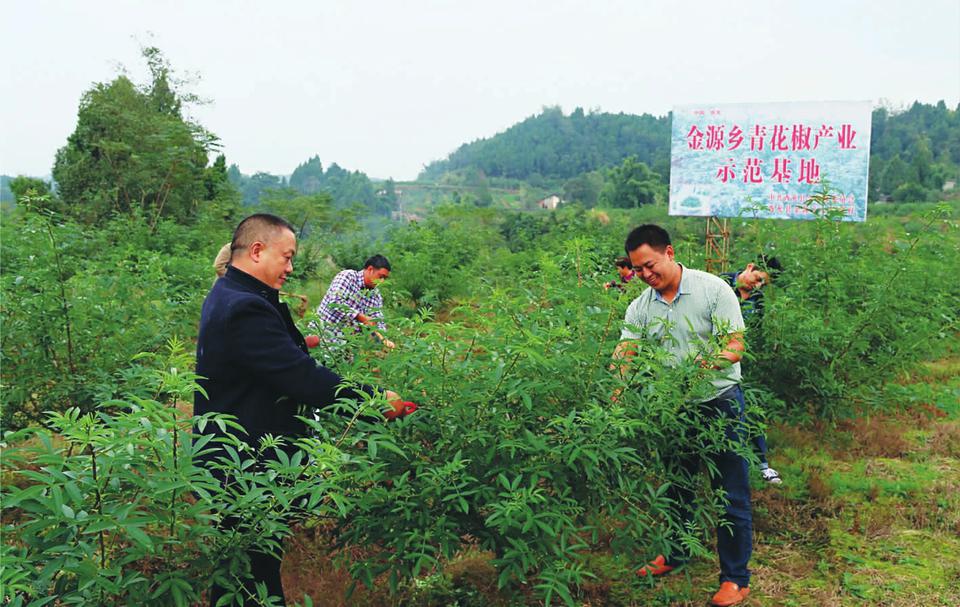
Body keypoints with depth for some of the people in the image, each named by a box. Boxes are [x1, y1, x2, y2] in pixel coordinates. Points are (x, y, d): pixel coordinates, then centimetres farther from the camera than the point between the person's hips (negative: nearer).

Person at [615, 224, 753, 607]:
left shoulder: (713, 289, -13)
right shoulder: (640, 308, 0)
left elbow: (735, 346, -16)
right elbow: (624, 354, -8)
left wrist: (708, 362, -36)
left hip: (720, 402, -4)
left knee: (731, 494, 2)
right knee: (677, 486, 19)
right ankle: (675, 555, 39)